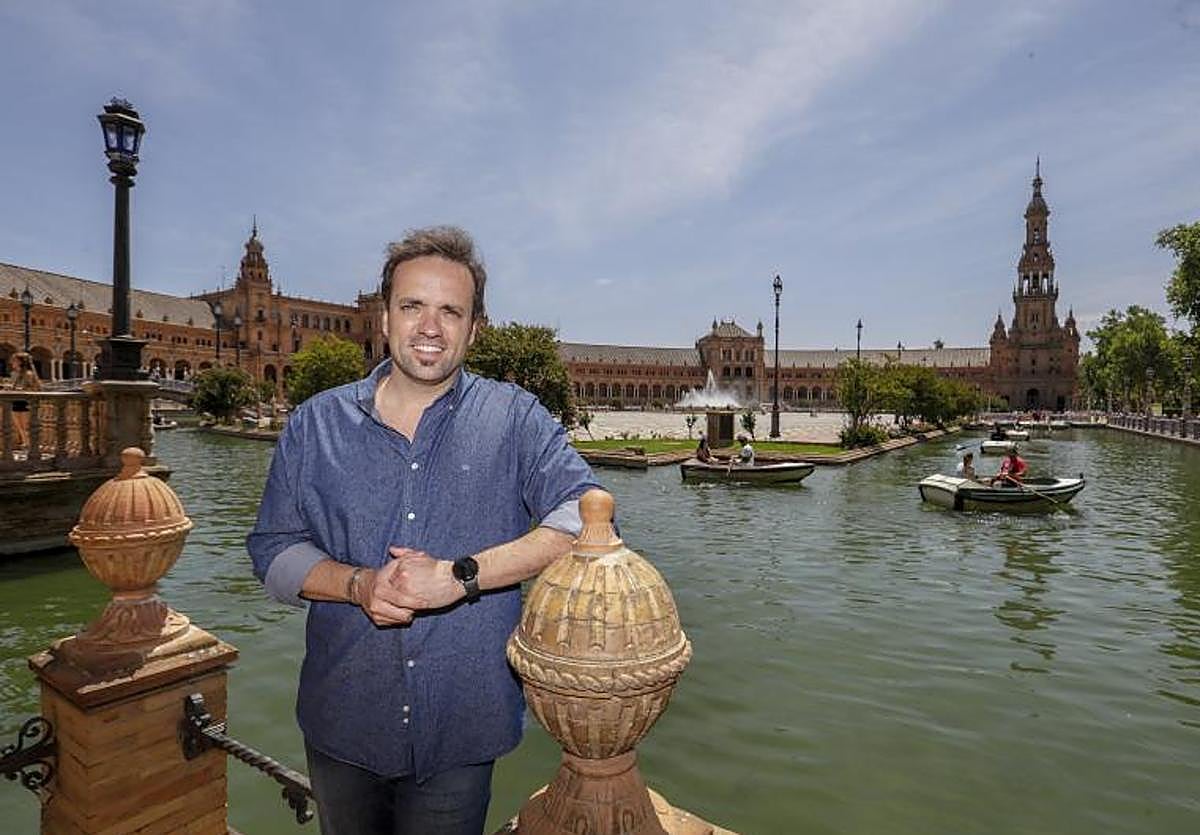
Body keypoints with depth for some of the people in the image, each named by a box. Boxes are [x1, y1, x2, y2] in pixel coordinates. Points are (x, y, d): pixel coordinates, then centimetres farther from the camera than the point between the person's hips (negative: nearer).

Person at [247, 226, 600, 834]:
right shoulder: (316, 424, 1)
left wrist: (460, 575, -25)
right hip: (342, 722, 3)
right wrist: (358, 584, -17)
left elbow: (586, 520, -17)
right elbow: (272, 550, 3)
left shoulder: (514, 419, -7)